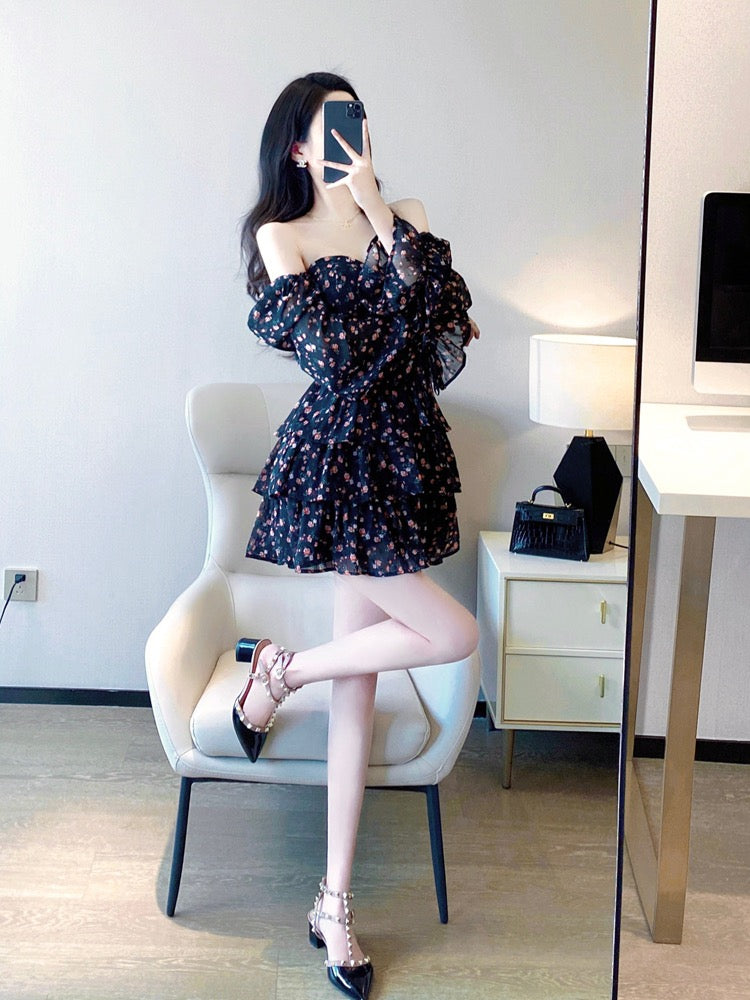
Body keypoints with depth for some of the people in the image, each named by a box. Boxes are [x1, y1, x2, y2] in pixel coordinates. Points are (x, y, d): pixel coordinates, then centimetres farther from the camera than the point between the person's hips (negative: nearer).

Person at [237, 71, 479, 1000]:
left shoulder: (405, 219, 9)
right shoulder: (282, 237, -4)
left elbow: (449, 314, -8)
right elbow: (337, 353, -16)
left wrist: (384, 217, -12)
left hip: (403, 460, 5)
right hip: (336, 467, -5)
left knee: (358, 672, 7)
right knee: (453, 634, -11)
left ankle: (335, 902, 17)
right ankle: (283, 668, 14)